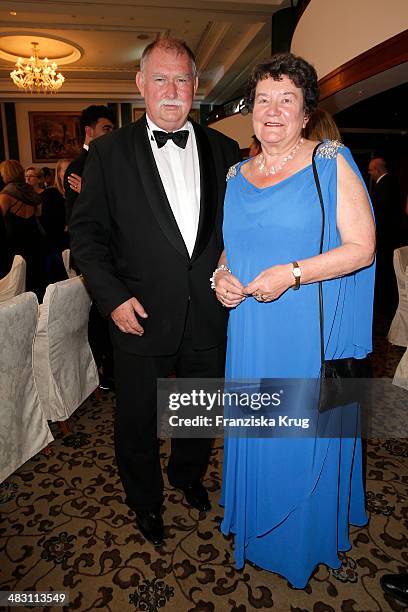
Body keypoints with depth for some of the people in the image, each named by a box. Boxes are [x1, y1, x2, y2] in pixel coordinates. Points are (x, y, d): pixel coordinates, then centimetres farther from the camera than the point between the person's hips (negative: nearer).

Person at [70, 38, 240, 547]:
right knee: (137, 421, 15)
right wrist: (112, 296, -14)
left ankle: (188, 475, 53)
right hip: (142, 315, -2)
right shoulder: (109, 152, -2)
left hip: (210, 315, 3)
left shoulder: (224, 151, 4)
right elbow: (86, 231, -4)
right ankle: (145, 501, 43)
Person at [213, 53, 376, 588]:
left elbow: (362, 247, -10)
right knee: (255, 436, 17)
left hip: (313, 335, -4)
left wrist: (293, 273, -21)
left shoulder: (331, 163, -5)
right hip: (252, 334, 5)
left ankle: (308, 544, 39)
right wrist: (223, 275, -2)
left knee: (307, 438, 10)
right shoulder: (237, 175, 11)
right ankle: (258, 533, 45)